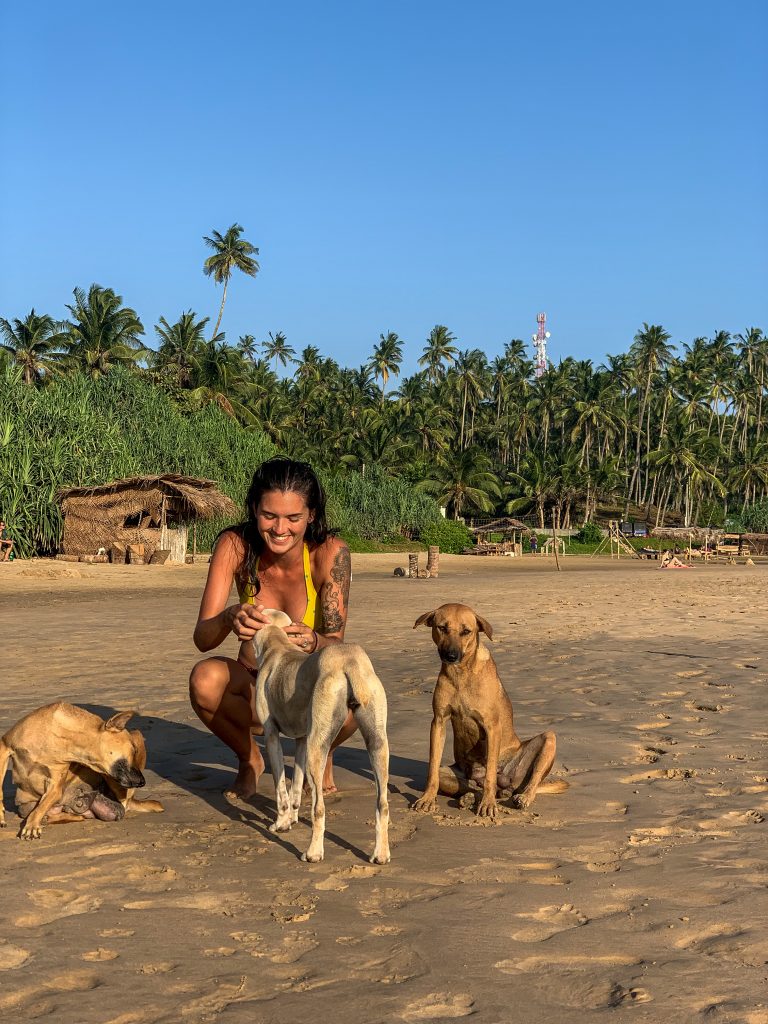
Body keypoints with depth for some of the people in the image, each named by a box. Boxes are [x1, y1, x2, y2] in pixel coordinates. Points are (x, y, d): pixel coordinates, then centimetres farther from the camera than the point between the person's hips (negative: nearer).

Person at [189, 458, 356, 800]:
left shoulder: (330, 552, -21)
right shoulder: (234, 545, -18)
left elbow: (336, 642, -23)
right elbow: (202, 638, -24)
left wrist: (313, 642, -47)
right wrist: (229, 618, -47)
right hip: (255, 685, 1)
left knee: (347, 706, -35)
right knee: (204, 678, -32)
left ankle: (321, 756, 5)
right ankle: (249, 759, 2)